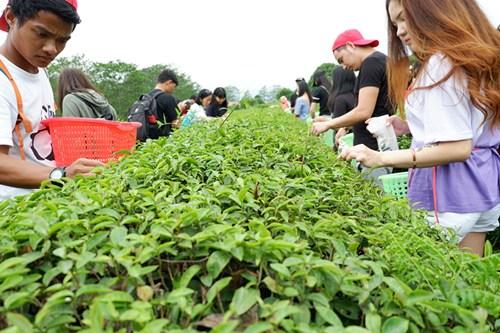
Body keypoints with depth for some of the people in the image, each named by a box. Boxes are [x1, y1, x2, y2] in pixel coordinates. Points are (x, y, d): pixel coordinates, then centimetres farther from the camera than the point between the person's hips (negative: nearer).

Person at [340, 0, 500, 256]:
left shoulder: (441, 63, -17)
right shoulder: (475, 57, 13)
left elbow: (457, 148, -23)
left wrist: (381, 158, -26)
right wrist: (411, 127, 11)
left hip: (450, 190, -9)